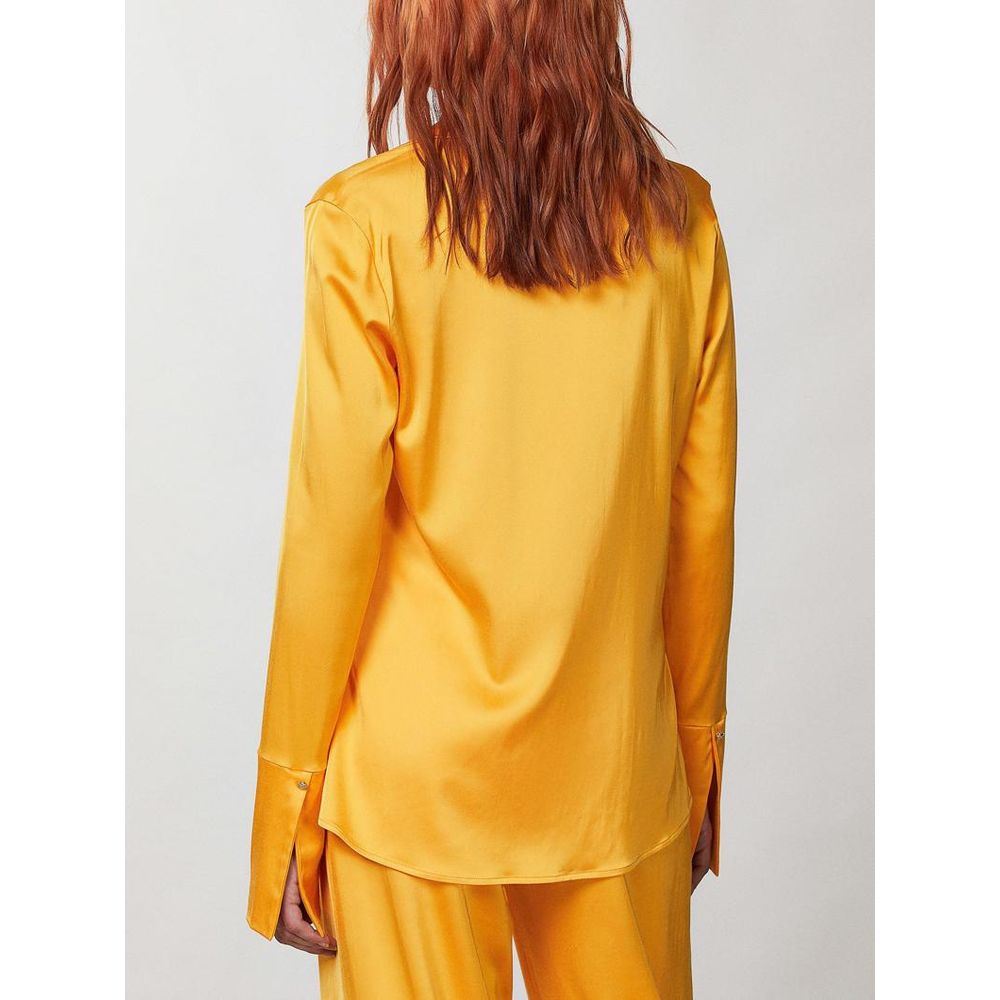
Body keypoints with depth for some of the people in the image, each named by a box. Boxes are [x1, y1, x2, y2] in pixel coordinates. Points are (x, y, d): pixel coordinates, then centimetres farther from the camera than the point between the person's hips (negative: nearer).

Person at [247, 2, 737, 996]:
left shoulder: (366, 221, -13)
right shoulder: (681, 217, -4)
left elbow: (331, 533, -11)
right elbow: (703, 520, 1)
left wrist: (291, 798, 1)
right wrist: (699, 746, 13)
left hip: (413, 769, -2)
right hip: (618, 766, 3)